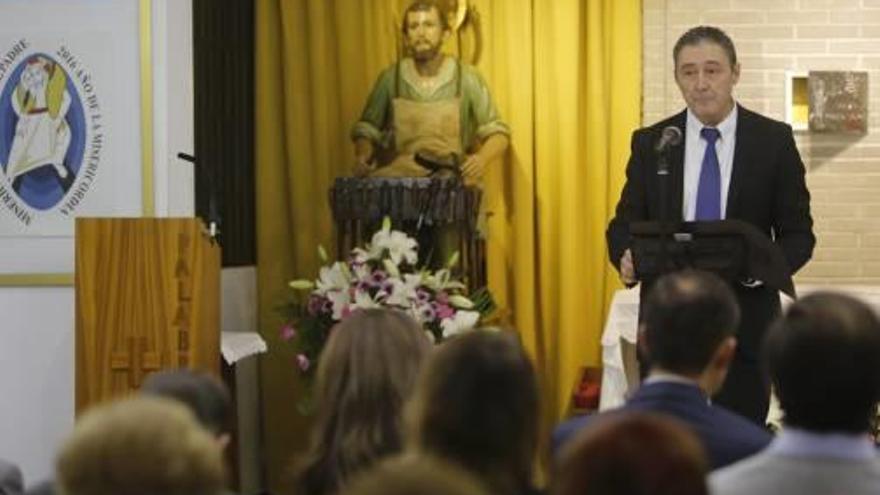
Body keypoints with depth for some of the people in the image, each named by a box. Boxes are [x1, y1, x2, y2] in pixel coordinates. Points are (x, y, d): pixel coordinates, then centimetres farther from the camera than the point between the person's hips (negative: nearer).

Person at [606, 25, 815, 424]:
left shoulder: (774, 140, 0)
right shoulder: (649, 143, 5)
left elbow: (798, 233, 1)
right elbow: (625, 223, 8)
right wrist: (626, 257, -16)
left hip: (745, 320, -1)